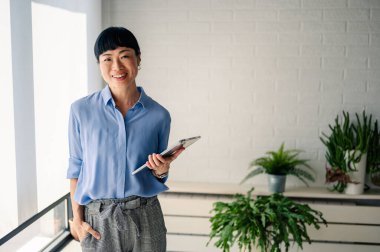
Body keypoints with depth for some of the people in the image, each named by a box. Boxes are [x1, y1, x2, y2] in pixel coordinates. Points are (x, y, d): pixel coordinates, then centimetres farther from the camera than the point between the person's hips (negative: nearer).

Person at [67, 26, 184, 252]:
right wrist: (77, 218, -1)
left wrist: (162, 170, -14)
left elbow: (158, 174, 8)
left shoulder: (159, 115, -3)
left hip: (145, 217, 1)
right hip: (98, 219, -1)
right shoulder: (82, 110, -5)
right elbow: (76, 167, 2)